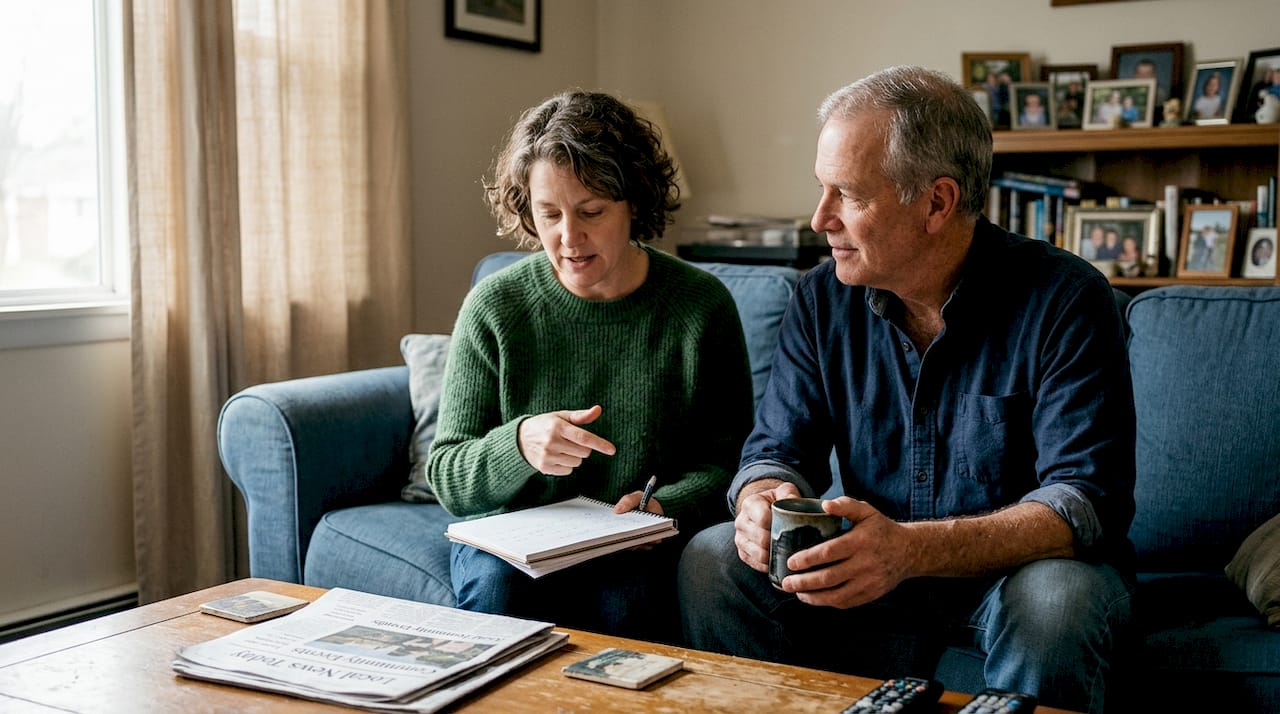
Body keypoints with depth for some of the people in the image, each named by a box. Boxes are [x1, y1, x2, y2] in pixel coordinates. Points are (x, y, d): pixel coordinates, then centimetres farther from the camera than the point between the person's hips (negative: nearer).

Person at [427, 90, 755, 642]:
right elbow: (446, 479, -1)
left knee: (624, 601, -32)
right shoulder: (495, 307, -4)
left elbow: (726, 461, 2)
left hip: (641, 549, -1)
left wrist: (666, 507, -19)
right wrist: (517, 444, -23)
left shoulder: (701, 306, -4)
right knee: (496, 583, -31)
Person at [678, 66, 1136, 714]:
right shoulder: (824, 299, -3)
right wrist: (763, 501, -26)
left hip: (1019, 567, -3)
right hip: (880, 570, 4)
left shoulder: (1063, 301, -17)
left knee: (1056, 599, -36)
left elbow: (1086, 503, -24)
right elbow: (778, 449, 1)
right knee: (710, 559, -16)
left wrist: (912, 549, -39)